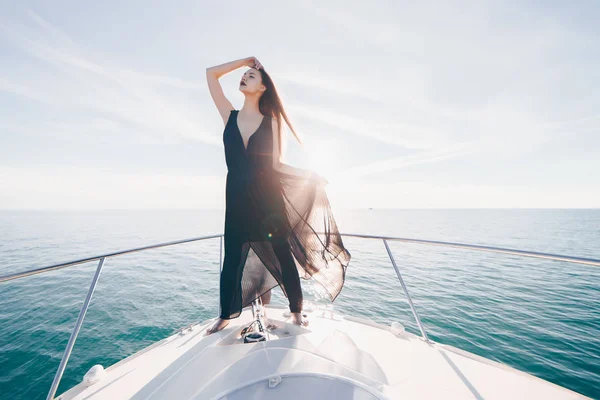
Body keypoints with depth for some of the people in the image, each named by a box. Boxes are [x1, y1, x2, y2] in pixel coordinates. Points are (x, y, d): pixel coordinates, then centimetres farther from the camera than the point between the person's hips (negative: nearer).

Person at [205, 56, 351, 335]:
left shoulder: (271, 121, 4)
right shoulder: (229, 115, 12)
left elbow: (276, 163, 0)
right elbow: (211, 73, 16)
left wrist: (310, 175, -8)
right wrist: (244, 60, 18)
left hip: (267, 196, -2)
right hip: (237, 197, 3)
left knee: (283, 254, 4)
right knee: (232, 257, 11)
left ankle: (296, 311, 23)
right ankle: (225, 315, 31)